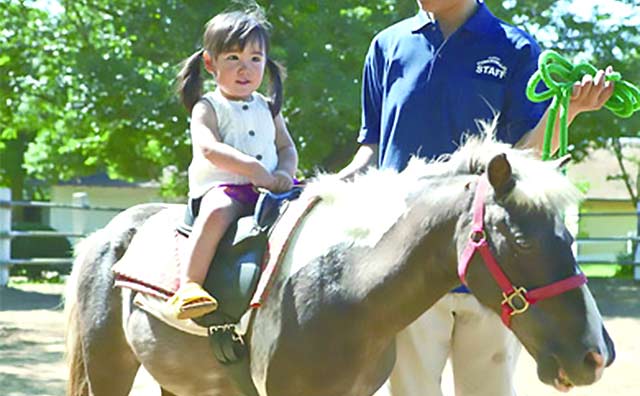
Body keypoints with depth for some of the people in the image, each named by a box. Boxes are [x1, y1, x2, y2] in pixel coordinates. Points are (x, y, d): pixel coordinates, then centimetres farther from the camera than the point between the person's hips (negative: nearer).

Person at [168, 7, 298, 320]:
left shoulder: (268, 108, 20)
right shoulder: (207, 108, 2)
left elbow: (287, 148, 16)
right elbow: (208, 148, -15)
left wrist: (283, 174, -8)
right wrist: (253, 168, -26)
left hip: (269, 188, 6)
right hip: (220, 187, -6)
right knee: (217, 212, -38)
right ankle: (188, 286, -43)